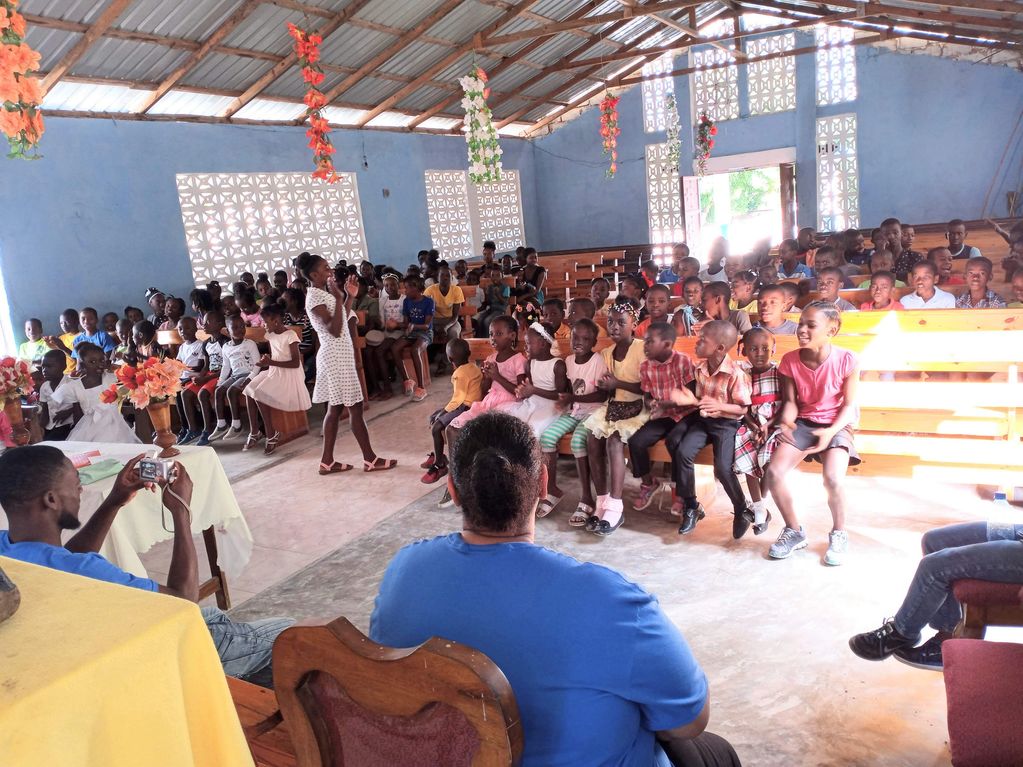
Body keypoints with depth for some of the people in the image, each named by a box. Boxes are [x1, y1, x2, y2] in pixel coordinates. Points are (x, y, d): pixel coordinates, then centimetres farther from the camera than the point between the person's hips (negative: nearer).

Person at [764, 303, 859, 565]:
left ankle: (839, 535, 2)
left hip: (836, 425, -3)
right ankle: (794, 531, 4)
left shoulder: (846, 360, -14)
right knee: (774, 472, -21)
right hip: (803, 423, 3)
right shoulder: (790, 360, -7)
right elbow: (790, 401, 0)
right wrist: (786, 423, -21)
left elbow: (849, 405, -7)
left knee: (833, 479, -29)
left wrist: (831, 432, -22)